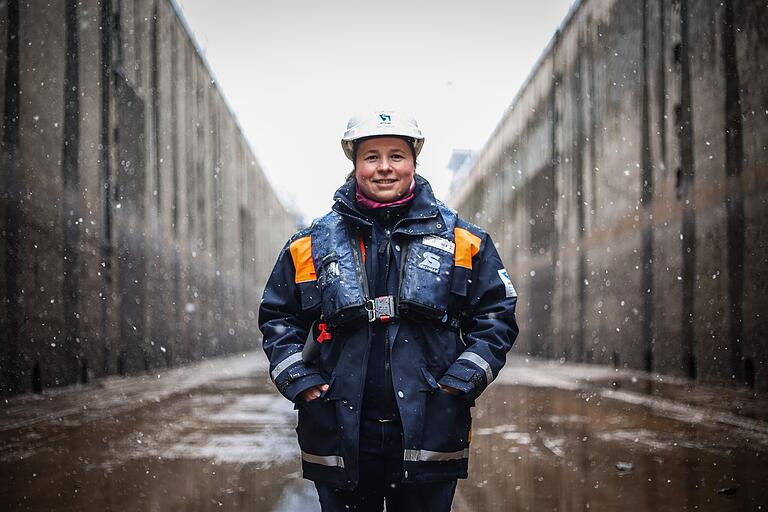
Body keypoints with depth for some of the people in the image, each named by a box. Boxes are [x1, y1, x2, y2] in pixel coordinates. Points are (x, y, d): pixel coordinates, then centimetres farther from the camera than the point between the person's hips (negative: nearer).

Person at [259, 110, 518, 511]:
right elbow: (278, 318, 13)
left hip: (429, 433, 0)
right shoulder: (311, 245, 6)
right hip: (339, 437, 1)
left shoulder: (463, 241, 5)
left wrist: (460, 381, -5)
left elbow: (496, 317, 6)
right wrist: (300, 382, -1)